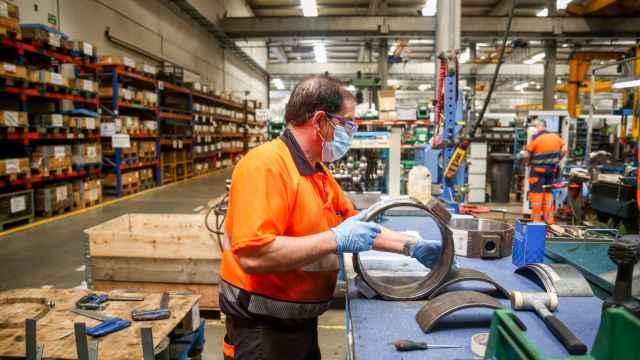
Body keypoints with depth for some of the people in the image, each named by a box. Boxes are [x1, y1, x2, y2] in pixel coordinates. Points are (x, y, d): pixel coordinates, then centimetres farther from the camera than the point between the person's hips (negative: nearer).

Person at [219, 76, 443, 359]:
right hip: (263, 329, -9)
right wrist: (335, 240, -29)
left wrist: (412, 247, 7)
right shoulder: (266, 165, -23)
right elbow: (253, 255, -33)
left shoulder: (319, 172, 7)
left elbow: (358, 226, 14)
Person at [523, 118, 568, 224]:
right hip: (552, 169, 6)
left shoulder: (536, 138, -14)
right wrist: (557, 160, 16)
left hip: (538, 169, -6)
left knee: (536, 193, 2)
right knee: (548, 192, 15)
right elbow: (564, 149, 7)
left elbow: (527, 155, -14)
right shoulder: (555, 137, 5)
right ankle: (549, 218, 18)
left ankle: (536, 218, 4)